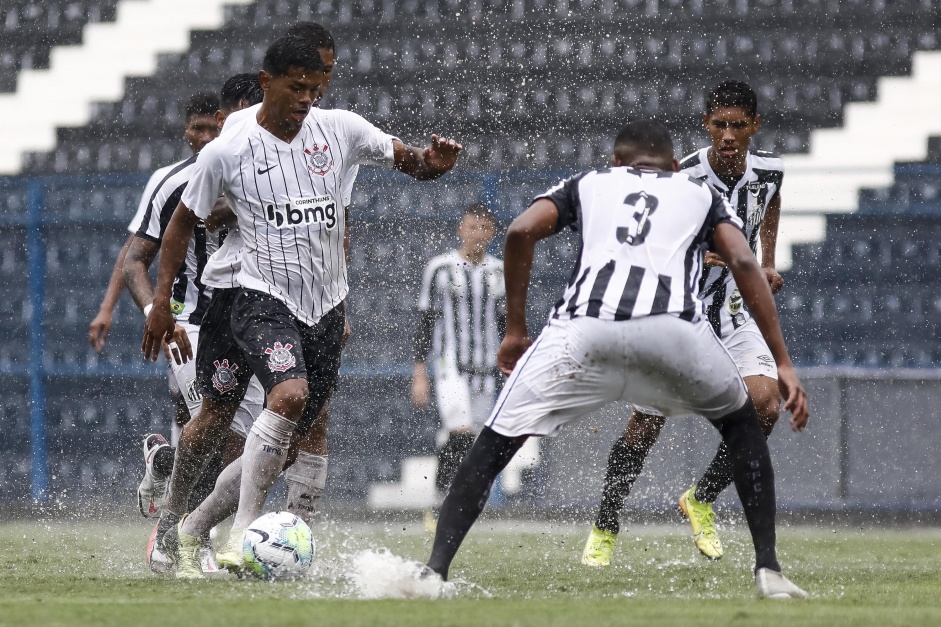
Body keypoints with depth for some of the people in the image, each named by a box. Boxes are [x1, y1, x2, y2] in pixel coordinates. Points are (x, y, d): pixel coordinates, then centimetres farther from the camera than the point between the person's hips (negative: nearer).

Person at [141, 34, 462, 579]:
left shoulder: (341, 130, 0)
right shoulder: (227, 152, -6)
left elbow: (409, 161, 7)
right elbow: (184, 221, 6)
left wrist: (432, 162, -18)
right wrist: (162, 302, 3)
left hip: (326, 308, 5)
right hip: (264, 300, -5)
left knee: (287, 445, 8)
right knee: (290, 395, -32)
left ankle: (192, 531, 25)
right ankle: (243, 533, -29)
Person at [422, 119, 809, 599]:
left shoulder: (587, 183, 33)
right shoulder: (700, 194, 33)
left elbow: (521, 232, 14)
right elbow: (744, 263, 15)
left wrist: (515, 330, 21)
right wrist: (782, 363, 12)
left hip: (585, 326, 0)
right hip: (674, 327, 0)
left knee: (494, 446, 13)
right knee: (740, 423, 28)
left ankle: (434, 572, -2)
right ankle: (768, 570, 18)